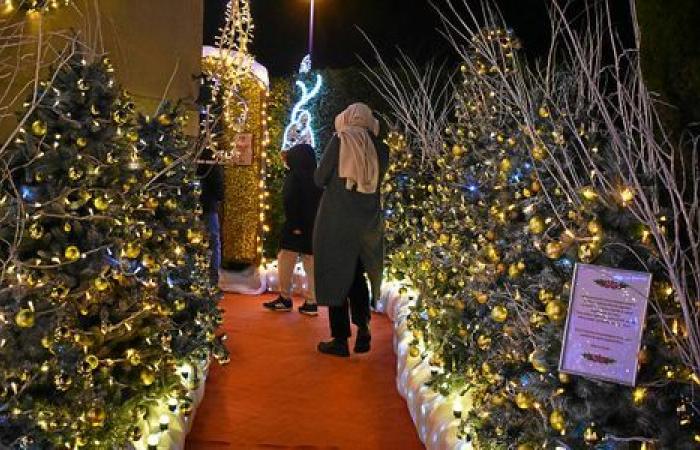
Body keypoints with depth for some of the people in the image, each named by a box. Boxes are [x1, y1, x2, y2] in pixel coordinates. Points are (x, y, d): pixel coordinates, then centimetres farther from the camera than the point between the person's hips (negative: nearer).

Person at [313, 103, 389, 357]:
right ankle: (363, 327, 8)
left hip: (336, 220, -4)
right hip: (368, 223, 4)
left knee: (336, 275, 6)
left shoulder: (340, 140, -7)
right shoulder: (379, 148, 1)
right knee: (357, 274, 20)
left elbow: (320, 179, -4)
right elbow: (378, 182, 11)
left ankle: (341, 339, 9)